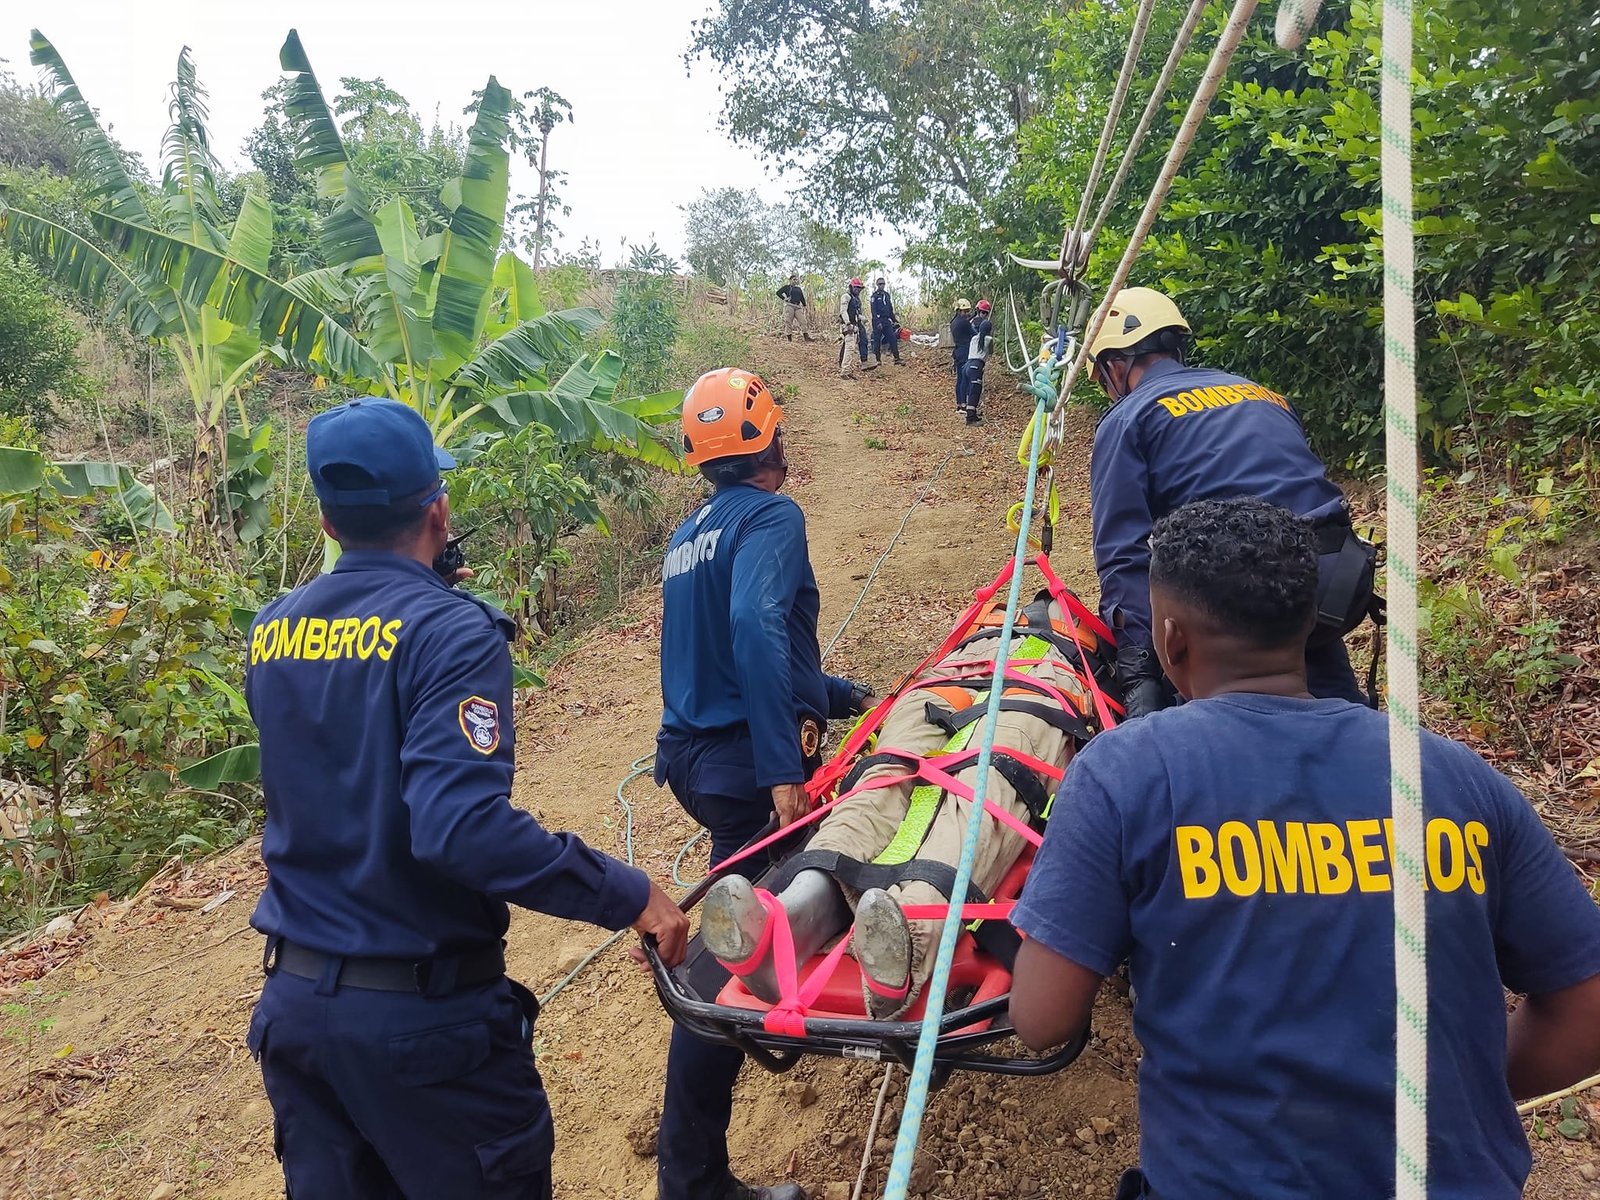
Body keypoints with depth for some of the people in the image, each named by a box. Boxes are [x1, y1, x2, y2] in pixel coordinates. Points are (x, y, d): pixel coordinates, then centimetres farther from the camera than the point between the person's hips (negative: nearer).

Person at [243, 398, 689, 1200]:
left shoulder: (270, 632, 2)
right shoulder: (447, 632, -19)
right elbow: (464, 824, -30)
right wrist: (627, 896, -22)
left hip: (294, 1001, 6)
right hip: (422, 1014, -6)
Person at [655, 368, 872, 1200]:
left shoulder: (690, 534, 16)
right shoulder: (770, 517, -11)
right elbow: (757, 628, -29)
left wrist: (845, 697, 33)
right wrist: (782, 766, -31)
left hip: (695, 751, 9)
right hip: (742, 763, -9)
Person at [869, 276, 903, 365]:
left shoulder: (887, 295, 17)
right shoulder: (875, 296, -4)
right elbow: (873, 310, -12)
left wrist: (894, 320, 18)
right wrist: (877, 322, -22)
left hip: (887, 321, 6)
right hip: (878, 321, -6)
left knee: (893, 339, -2)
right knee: (877, 341, -2)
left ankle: (897, 359, -3)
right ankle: (878, 360, 4)